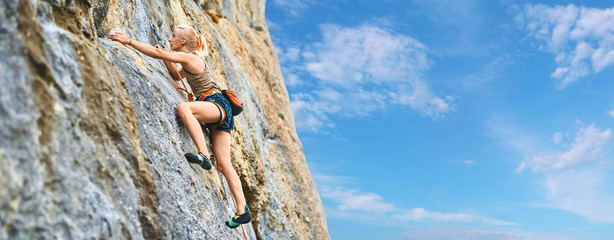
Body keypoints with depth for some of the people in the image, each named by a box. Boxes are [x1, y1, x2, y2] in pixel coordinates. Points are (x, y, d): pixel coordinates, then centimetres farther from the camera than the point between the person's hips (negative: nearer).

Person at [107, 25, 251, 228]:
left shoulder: (187, 56, -5)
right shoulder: (189, 60, 22)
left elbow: (156, 53, -13)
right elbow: (178, 77, 37)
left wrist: (128, 41, -8)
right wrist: (166, 60, 23)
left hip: (218, 104, -9)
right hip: (215, 109, 9)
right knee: (223, 164, -1)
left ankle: (203, 154, -40)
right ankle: (242, 210, -5)